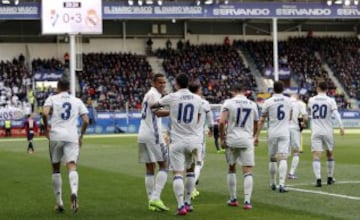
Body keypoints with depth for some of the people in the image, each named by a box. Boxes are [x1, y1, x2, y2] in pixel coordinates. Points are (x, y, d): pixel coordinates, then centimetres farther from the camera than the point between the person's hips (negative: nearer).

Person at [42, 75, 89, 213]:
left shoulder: (52, 99, 8)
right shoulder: (77, 101, 15)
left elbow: (45, 114, -11)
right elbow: (86, 121, 8)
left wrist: (46, 128, 4)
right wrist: (81, 136, 21)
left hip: (56, 136, -1)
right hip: (72, 137, 1)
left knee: (56, 169, 12)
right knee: (72, 166, -9)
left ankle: (59, 203, 14)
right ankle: (74, 192, -39)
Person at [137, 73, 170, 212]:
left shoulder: (149, 94, 21)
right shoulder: (153, 94, -9)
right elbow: (158, 112, -25)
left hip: (142, 136, 9)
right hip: (152, 134, -9)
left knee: (149, 169, 9)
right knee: (164, 166, -4)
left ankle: (151, 201, 8)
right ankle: (155, 198, -14)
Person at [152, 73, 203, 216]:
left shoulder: (172, 97, -6)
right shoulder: (197, 99, 3)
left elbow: (154, 105, 8)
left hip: (177, 141, -3)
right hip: (193, 139, 3)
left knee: (177, 173, -4)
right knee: (190, 171, 20)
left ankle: (181, 206, -15)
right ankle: (188, 203, 26)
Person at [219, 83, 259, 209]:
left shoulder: (229, 102, -1)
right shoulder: (252, 104, 8)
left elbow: (222, 122, -13)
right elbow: (256, 126, 18)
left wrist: (222, 139, -2)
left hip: (231, 139, 0)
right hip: (247, 140, 1)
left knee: (231, 168, 16)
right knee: (248, 171, 2)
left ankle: (233, 199, 20)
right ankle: (247, 201, -8)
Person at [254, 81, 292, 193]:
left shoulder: (268, 102, -4)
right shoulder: (288, 101, 4)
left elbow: (262, 120, -1)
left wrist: (257, 135, 3)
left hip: (272, 133, 0)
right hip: (284, 132, 0)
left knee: (272, 159, 14)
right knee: (283, 158, -8)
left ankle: (273, 183, 25)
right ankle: (282, 184, -20)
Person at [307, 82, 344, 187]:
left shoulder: (311, 100, 4)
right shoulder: (330, 101, -3)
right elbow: (336, 113, -14)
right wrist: (341, 126, -17)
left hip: (316, 132, 0)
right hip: (328, 131, 0)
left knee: (316, 156, -7)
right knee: (330, 154, 18)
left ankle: (318, 179, -21)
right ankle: (330, 178, 26)